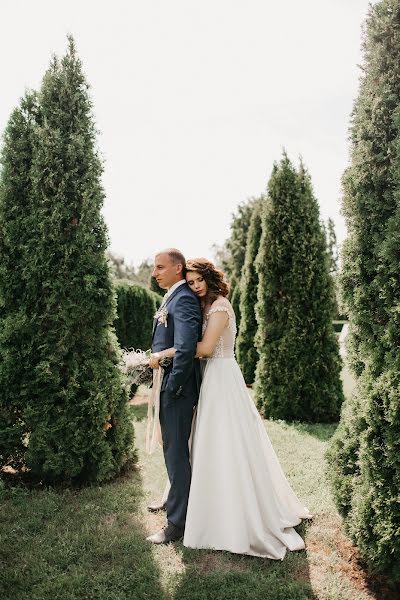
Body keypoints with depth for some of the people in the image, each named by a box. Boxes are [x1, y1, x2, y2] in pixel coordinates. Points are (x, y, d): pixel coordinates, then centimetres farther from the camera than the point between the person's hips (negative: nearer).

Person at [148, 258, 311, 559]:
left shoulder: (219, 305, -15)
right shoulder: (208, 306, 13)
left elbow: (205, 348, -23)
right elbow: (203, 348, 11)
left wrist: (163, 353, -19)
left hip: (222, 378, -9)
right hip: (214, 378, 9)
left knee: (226, 447, -2)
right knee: (217, 447, 17)